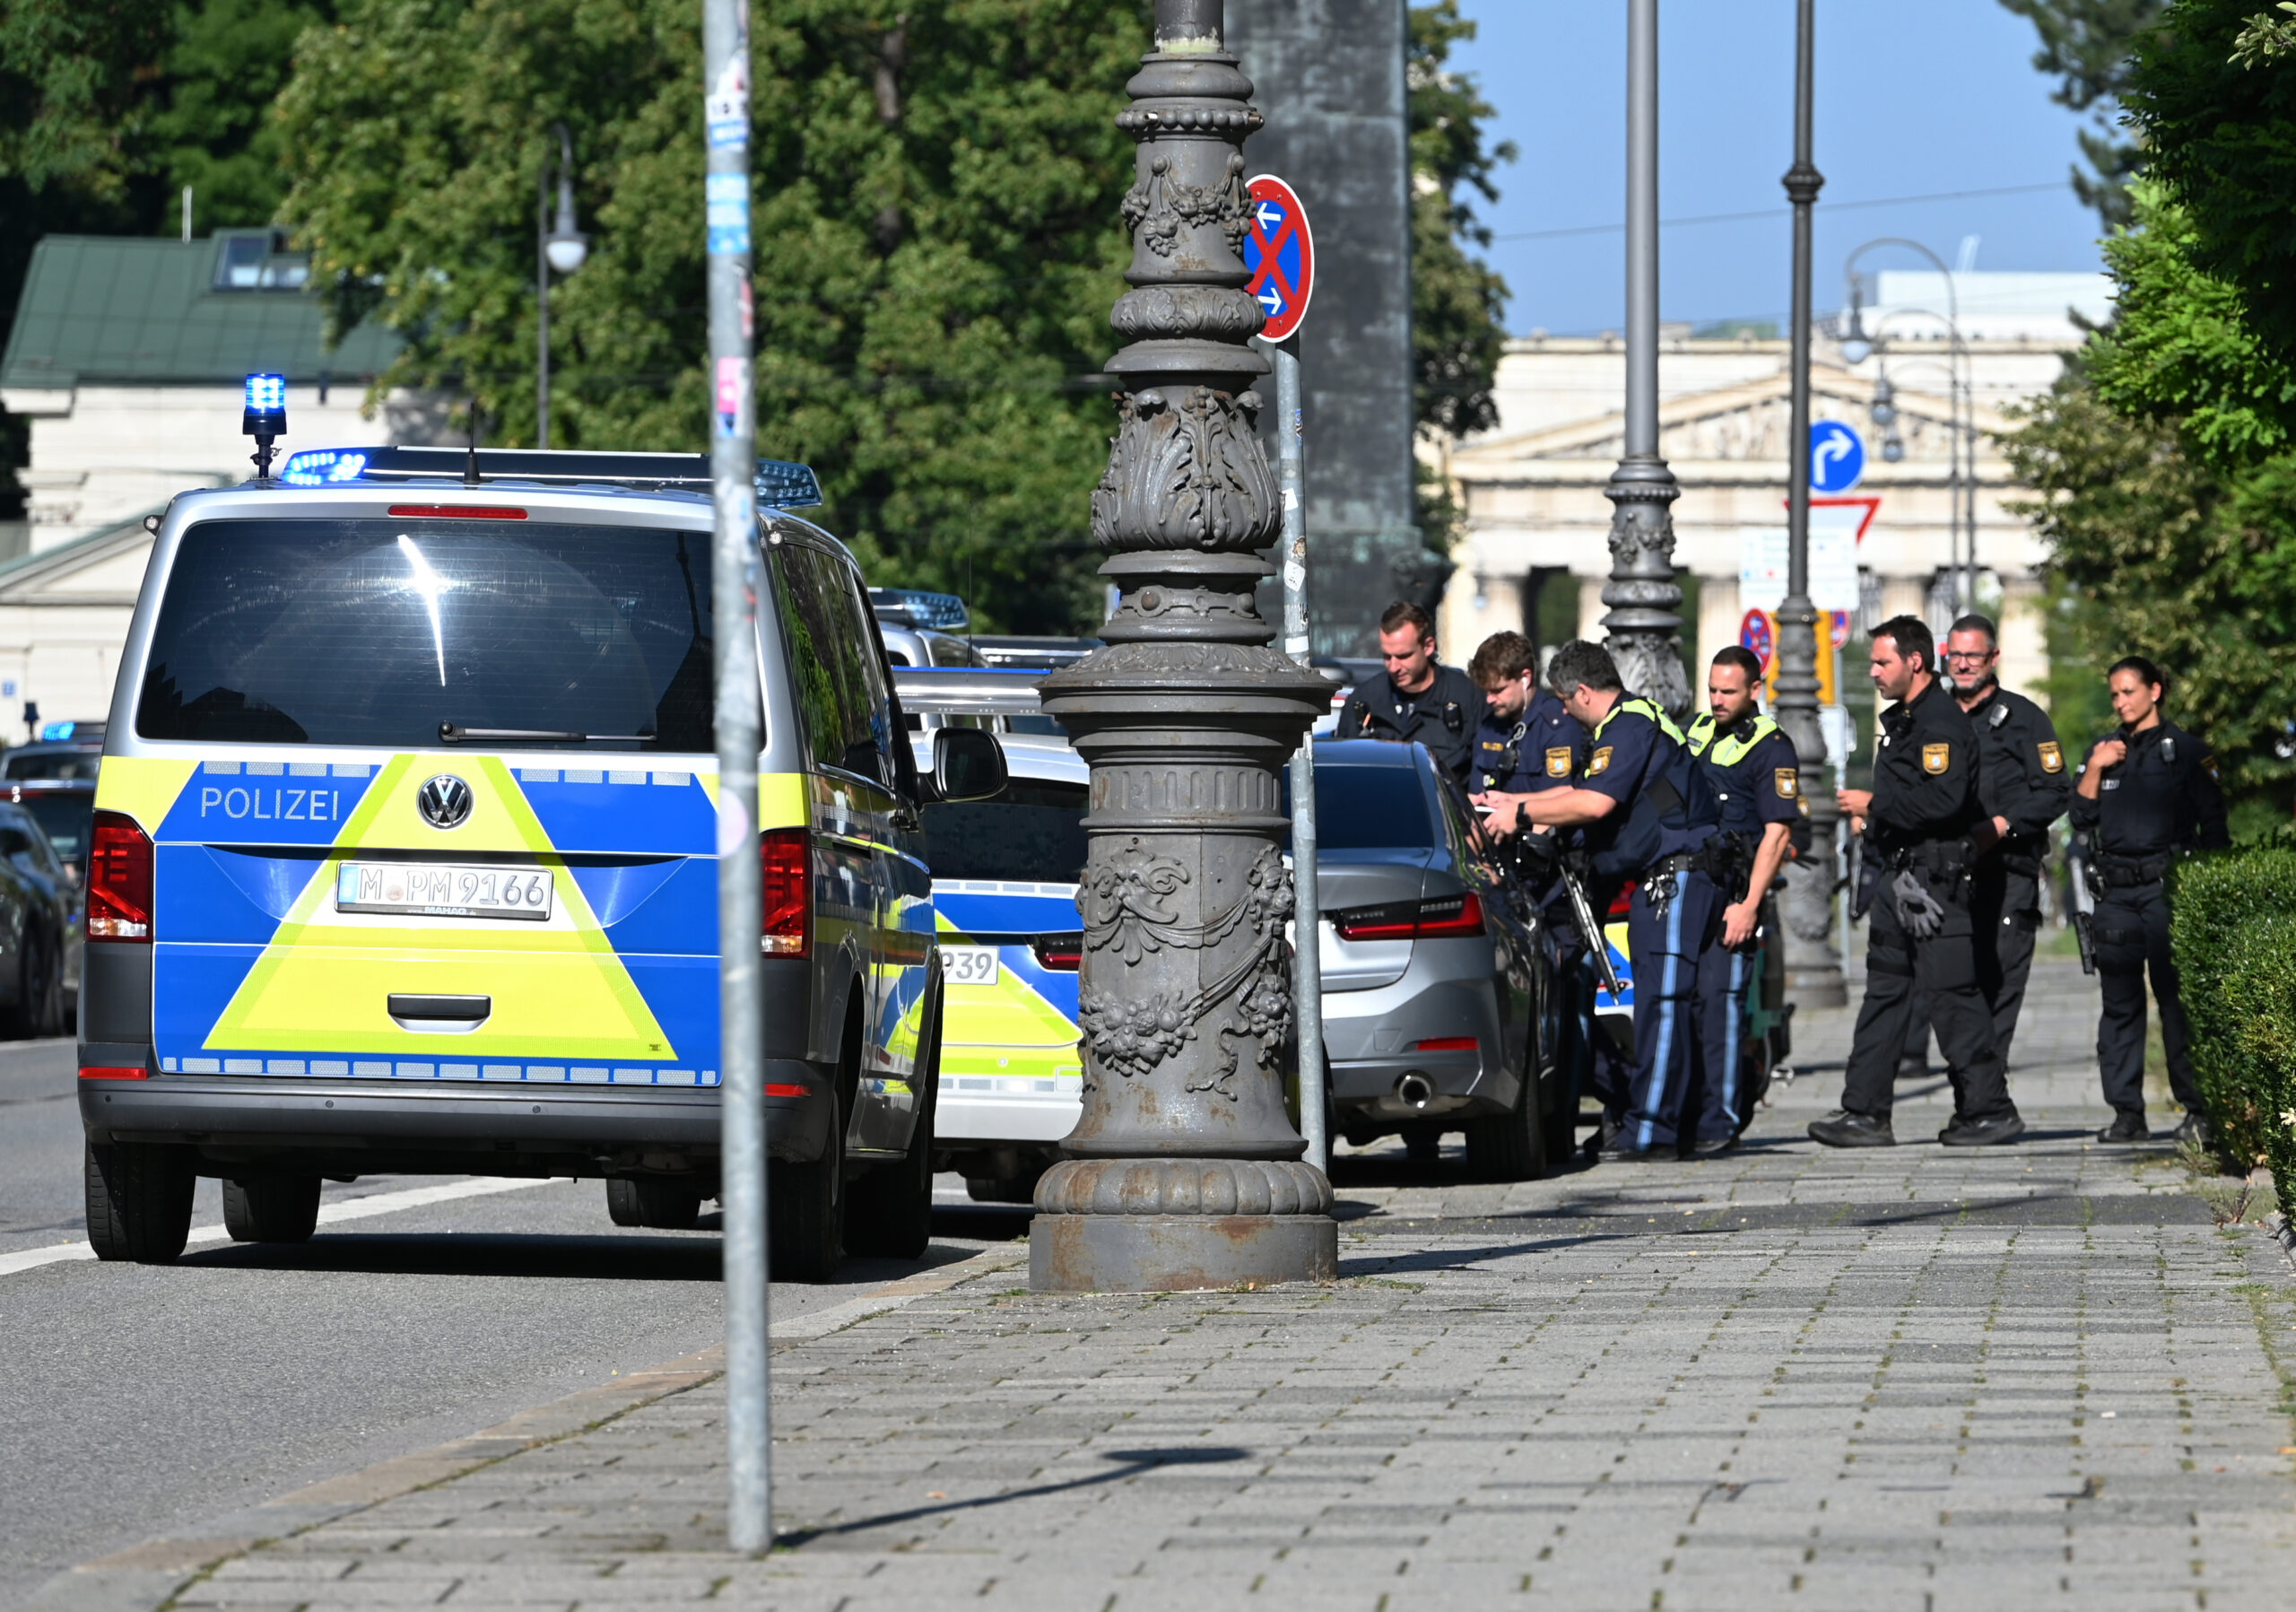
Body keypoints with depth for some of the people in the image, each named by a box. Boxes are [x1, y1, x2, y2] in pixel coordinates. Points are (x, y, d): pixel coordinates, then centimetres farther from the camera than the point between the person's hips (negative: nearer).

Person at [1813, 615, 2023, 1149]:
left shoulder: (1941, 723, -14)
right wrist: (1871, 818, 12)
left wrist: (1877, 804, -18)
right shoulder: (1899, 721, 19)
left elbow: (1942, 799, -25)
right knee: (1883, 992, 8)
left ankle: (1990, 1109, -2)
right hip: (1901, 875, 11)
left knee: (1951, 993, -8)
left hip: (1935, 878, -11)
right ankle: (1865, 1112, 8)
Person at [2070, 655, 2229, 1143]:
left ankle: (2198, 1108, -5)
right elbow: (2082, 818, 9)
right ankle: (2126, 1112, 6)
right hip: (2115, 889, 5)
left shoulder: (2184, 750, 2)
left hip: (2166, 884, -5)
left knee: (2177, 996, -8)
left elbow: (2213, 825, 1)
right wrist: (2094, 770, -3)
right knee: (2119, 1001, 3)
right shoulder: (2104, 751, 16)